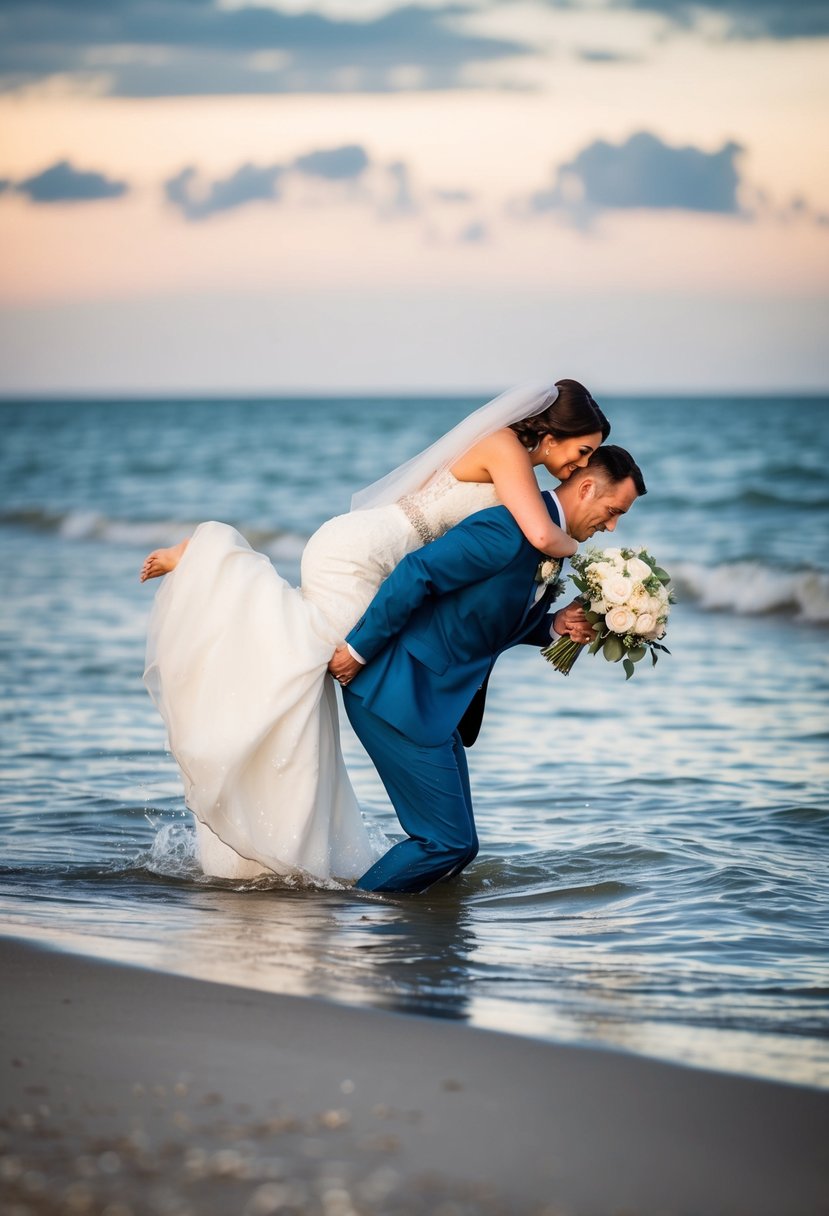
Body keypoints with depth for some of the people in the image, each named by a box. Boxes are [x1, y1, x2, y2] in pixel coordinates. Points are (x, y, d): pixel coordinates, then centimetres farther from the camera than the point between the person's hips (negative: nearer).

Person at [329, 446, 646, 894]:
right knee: (448, 841, -8)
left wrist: (554, 626, 1)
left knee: (457, 844, 10)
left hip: (432, 700, 10)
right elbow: (417, 572, -23)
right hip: (397, 690, -10)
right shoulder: (509, 529, -20)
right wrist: (358, 649, -20)